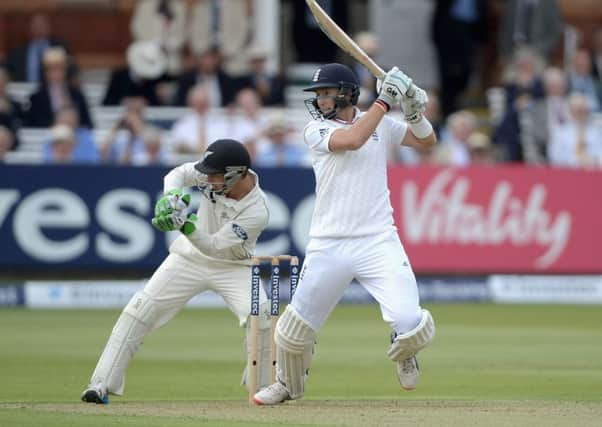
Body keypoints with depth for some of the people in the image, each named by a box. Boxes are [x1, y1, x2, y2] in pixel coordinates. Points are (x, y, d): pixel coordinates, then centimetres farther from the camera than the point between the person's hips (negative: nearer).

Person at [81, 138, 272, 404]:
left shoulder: (256, 212, -30)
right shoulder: (215, 172, -18)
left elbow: (213, 246, -30)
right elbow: (178, 174, -3)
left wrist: (186, 226, -46)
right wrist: (172, 197, -24)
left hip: (233, 266, -3)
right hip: (189, 259, 3)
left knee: (259, 315, -26)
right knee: (140, 310, -10)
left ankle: (265, 388, -5)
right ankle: (102, 384, -9)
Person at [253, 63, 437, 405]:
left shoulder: (381, 124, 9)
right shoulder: (316, 130, -1)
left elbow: (426, 141, 16)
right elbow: (352, 139, -19)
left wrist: (414, 110, -3)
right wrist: (385, 100, -16)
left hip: (378, 242, 0)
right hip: (328, 245, 0)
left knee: (408, 322, -18)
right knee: (295, 327, 5)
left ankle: (404, 351, 19)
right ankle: (289, 384, 35)